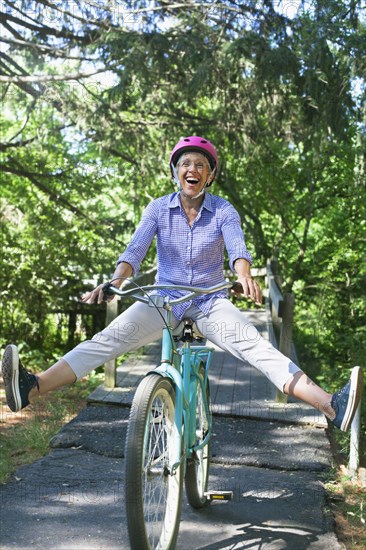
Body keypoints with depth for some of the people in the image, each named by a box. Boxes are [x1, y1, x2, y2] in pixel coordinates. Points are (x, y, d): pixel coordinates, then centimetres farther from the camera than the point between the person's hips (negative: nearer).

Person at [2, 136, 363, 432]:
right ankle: (31, 388, -36)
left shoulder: (223, 211, -4)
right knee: (108, 340, -21)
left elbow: (237, 249, -20)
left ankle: (332, 407, -36)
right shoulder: (159, 209, -1)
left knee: (257, 347, -24)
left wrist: (244, 277, -44)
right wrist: (114, 283, -33)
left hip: (210, 302, -1)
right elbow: (135, 250, -12)